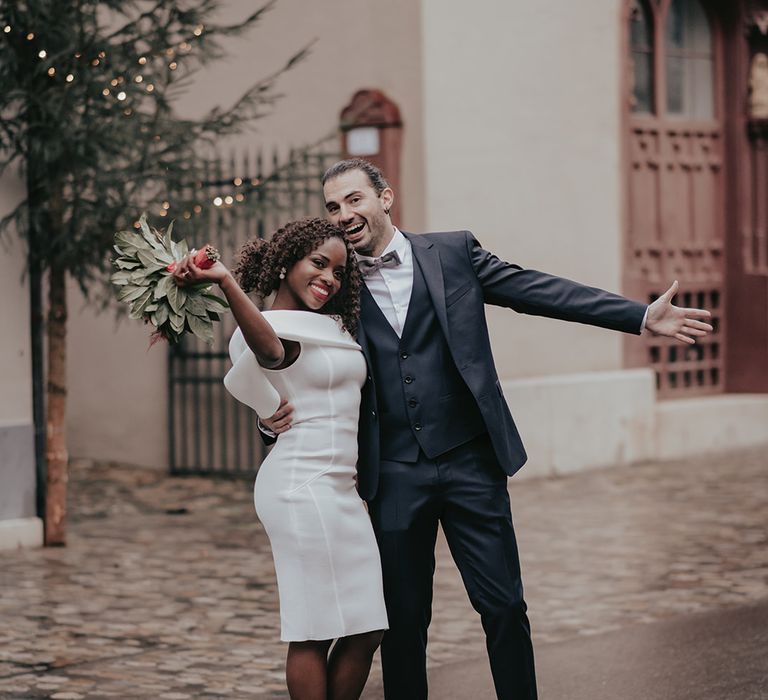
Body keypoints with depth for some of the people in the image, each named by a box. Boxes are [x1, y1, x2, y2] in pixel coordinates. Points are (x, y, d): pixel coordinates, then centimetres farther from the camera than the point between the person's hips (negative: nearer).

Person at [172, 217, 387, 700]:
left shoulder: (332, 329, 19)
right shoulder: (273, 332, -10)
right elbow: (268, 348, -34)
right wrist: (226, 282, -49)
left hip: (338, 490, 10)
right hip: (305, 486, -10)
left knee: (365, 628, 7)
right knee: (316, 631, -8)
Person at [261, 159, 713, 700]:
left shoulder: (453, 253, 4)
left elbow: (539, 291, 0)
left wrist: (642, 316, -7)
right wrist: (277, 419, -12)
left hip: (471, 463, 0)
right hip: (394, 475, 0)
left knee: (503, 605, 2)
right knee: (403, 618, 6)